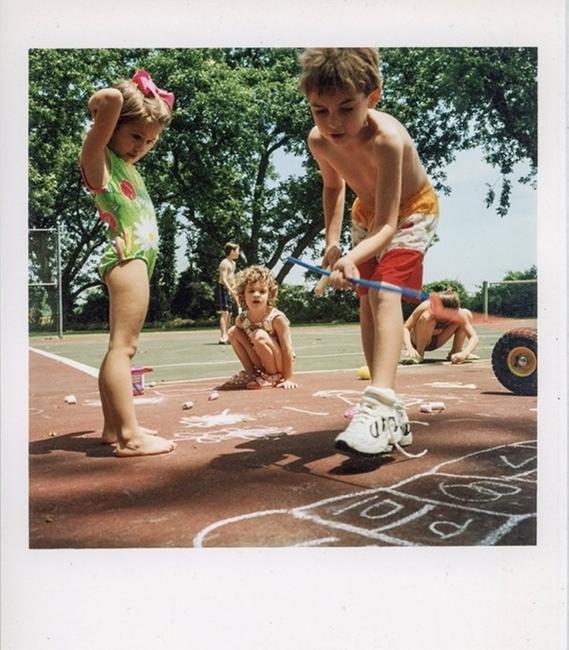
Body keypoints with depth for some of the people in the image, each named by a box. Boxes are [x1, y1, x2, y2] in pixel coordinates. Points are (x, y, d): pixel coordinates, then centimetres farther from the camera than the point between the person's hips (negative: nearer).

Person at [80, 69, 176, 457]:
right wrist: (104, 104, 1)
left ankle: (114, 426, 16)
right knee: (123, 345, -14)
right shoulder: (99, 157, -3)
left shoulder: (127, 164, 21)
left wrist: (155, 102, 25)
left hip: (139, 257, 10)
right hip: (128, 256, -10)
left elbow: (148, 131, 42)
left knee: (122, 345, 10)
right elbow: (111, 99, -18)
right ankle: (129, 435, -17)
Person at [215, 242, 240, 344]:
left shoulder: (233, 263, 17)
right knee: (224, 313, -15)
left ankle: (226, 336, 19)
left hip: (228, 290, 10)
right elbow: (223, 279, -21)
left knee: (229, 313, 12)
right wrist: (231, 290, -29)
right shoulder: (225, 263, -13)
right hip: (222, 289, -10)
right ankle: (222, 337, -18)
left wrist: (235, 290, 19)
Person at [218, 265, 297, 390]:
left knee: (260, 336, -31)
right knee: (233, 332, -8)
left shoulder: (277, 318, -23)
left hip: (280, 365, -5)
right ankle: (252, 374, 0)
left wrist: (288, 379, -23)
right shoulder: (241, 320, -8)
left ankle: (273, 377, -11)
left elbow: (287, 349, -22)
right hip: (260, 364, 6)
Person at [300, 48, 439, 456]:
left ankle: (380, 404, -34)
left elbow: (387, 226, -42)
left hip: (411, 211, -6)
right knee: (366, 301, 2)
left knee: (385, 295, -26)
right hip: (367, 212, 6)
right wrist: (332, 240, -8)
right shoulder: (319, 140, -20)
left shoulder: (387, 139, -39)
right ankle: (393, 416, 9)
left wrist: (353, 258, -60)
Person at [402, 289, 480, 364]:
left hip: (436, 341, 3)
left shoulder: (458, 313, -26)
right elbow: (405, 328, -33)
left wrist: (464, 353, -48)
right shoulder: (426, 307, -33)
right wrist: (409, 348, -51)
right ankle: (418, 353, -18)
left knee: (467, 313, -15)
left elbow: (474, 337, -29)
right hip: (417, 341, -3)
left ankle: (455, 352, -4)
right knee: (427, 317, -37)